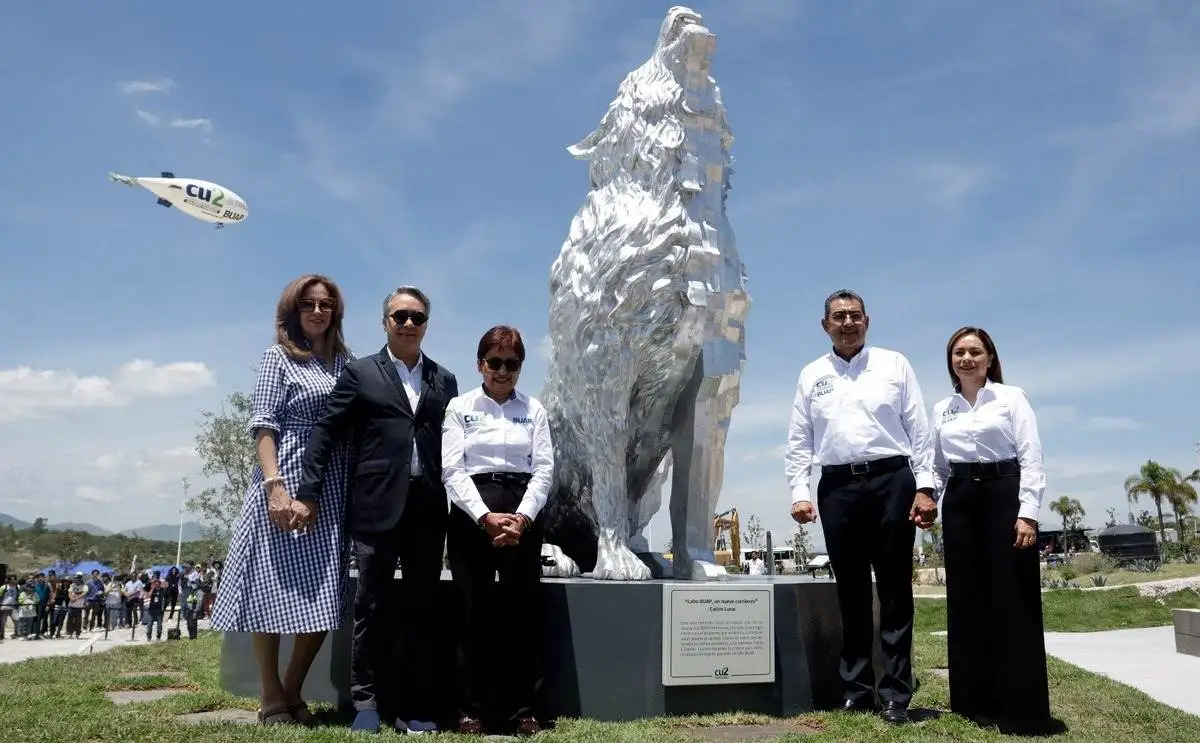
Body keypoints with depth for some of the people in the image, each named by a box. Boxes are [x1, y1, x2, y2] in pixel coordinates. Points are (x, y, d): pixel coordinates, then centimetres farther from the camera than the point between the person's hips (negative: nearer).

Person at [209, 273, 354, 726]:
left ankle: (292, 693, 19)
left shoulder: (346, 362, 13)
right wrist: (274, 485, -18)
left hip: (334, 492, 5)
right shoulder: (279, 356, 2)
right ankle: (271, 700, 13)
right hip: (286, 483, -4)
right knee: (274, 590, 1)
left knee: (325, 598, 5)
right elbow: (262, 425, -6)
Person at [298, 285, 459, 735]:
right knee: (373, 606, 5)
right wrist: (310, 491, -6)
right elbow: (326, 432, 2)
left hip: (429, 508, 3)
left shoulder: (445, 381, 14)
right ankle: (367, 701, 17)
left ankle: (416, 707, 16)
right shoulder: (360, 373, 6)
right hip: (377, 506, -2)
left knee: (422, 608, 7)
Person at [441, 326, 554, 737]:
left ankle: (522, 709, 11)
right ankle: (472, 709, 11)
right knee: (474, 612, 2)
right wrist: (485, 517, -16)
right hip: (472, 514, -1)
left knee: (523, 610, 2)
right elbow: (452, 470, -4)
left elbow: (544, 468, 3)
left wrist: (522, 517, -12)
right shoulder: (460, 407, 5)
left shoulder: (533, 409, 10)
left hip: (523, 514, 2)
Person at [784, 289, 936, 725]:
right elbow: (798, 441, 10)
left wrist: (925, 486, -5)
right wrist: (799, 493, 0)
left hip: (891, 480, -2)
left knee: (894, 588, 1)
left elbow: (919, 429, 4)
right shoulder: (811, 376, 13)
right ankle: (857, 688, 16)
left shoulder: (894, 364, 8)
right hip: (837, 487, 2)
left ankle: (895, 693, 8)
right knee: (851, 590, 7)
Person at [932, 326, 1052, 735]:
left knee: (1012, 603, -4)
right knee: (967, 601, 6)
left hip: (1004, 496, -4)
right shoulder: (941, 409, 13)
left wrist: (1028, 513, -13)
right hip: (960, 503, 4)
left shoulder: (1011, 398, 2)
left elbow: (1031, 458, -5)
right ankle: (976, 701, 16)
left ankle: (1023, 711, 3)